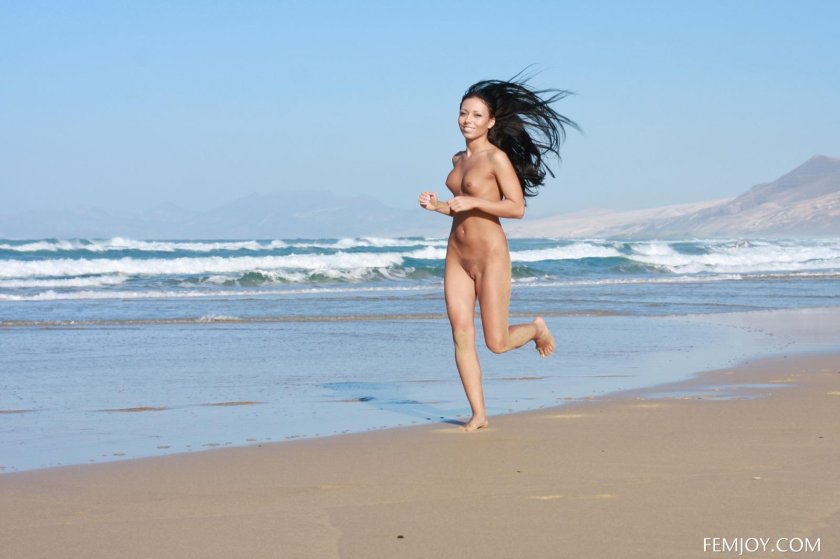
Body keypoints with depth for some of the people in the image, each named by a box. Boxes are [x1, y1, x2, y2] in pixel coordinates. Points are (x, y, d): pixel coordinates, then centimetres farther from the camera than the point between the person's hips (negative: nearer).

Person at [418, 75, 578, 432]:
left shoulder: (497, 157, -10)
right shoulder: (459, 160, 13)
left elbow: (517, 208, -15)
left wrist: (473, 201, -22)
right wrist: (437, 206, 6)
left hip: (490, 255, -7)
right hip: (457, 255, 7)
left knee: (497, 343, -3)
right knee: (461, 337, -2)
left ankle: (536, 329, 30)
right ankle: (478, 414, 4)